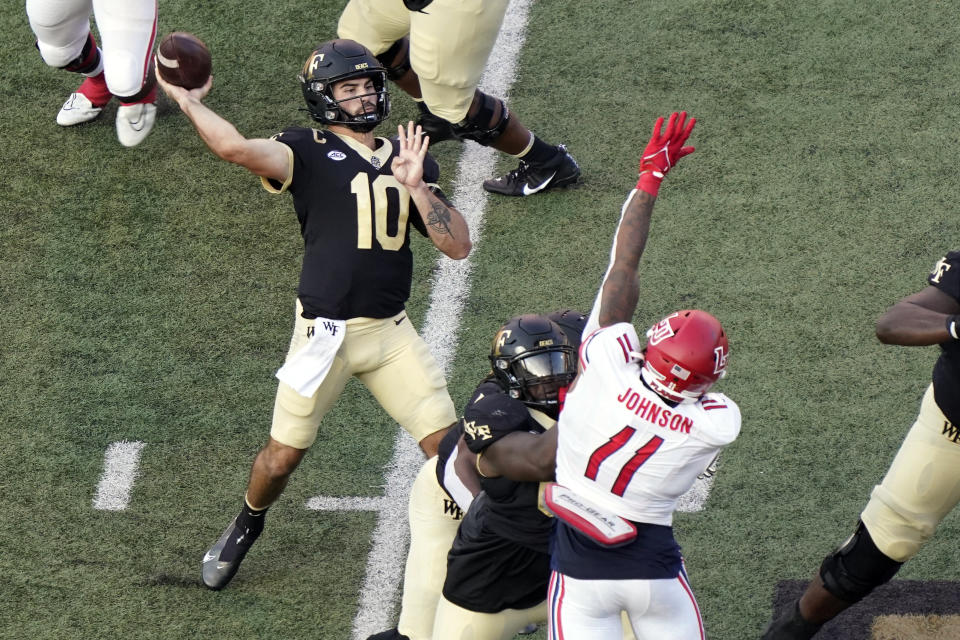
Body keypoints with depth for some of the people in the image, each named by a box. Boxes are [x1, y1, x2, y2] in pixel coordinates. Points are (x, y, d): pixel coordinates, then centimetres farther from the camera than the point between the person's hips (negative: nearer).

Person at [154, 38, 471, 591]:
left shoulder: (411, 159, 10)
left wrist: (416, 187, -9)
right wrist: (187, 99, -15)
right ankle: (247, 526, 38)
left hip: (392, 332, 3)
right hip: (325, 333, -3)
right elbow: (236, 148, -26)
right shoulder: (309, 152, -6)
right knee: (283, 457, 8)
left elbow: (458, 245, 1)